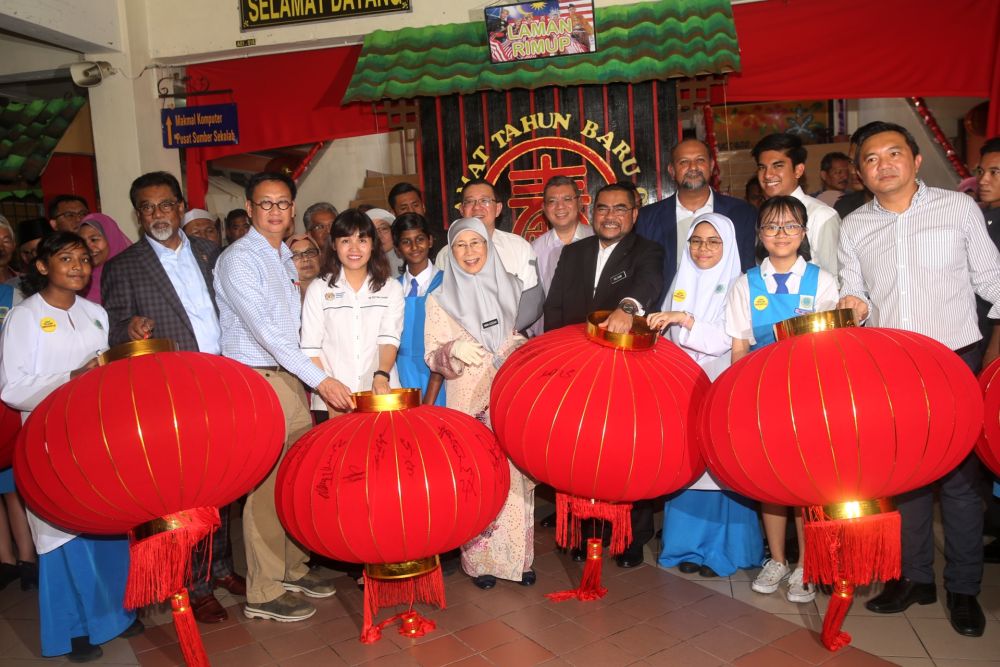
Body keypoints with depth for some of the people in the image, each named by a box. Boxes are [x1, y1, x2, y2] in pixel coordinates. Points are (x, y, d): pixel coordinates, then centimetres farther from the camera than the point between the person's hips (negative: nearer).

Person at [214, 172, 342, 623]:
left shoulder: (287, 259, 17)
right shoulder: (239, 260, -9)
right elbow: (266, 329, -19)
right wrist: (320, 379, -22)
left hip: (291, 378, 8)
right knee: (267, 485, -4)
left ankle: (292, 568, 26)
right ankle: (263, 593, 7)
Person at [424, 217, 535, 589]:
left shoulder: (510, 288, 10)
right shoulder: (440, 299, 5)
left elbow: (527, 338, 18)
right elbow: (431, 356, 1)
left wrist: (523, 350, -4)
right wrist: (454, 350, -19)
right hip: (470, 404, -1)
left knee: (516, 476, 2)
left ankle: (519, 556, 16)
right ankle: (479, 560, 13)